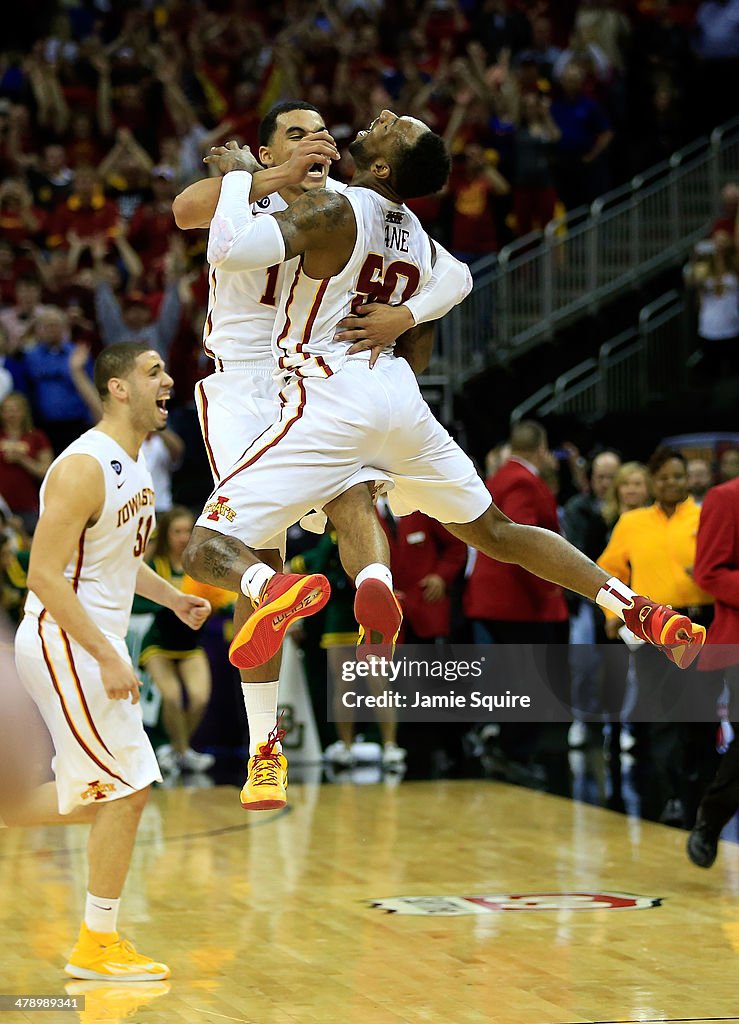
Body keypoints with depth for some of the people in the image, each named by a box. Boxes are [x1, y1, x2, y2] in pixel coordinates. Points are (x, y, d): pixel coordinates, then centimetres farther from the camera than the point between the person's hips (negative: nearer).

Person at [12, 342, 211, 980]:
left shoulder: (134, 465, 11)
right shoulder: (83, 467, -19)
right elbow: (45, 575, -23)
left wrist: (173, 598, 10)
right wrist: (108, 657, -25)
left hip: (93, 646, 10)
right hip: (65, 646, -10)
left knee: (95, 795, 14)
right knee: (128, 787, -7)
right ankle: (97, 946, 3)